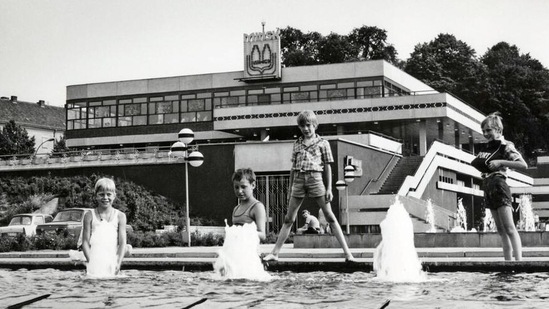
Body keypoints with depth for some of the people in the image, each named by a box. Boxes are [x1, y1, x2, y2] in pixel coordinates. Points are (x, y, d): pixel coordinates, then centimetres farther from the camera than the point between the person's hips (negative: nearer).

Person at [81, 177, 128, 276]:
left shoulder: (120, 216, 9)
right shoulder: (90, 216, 7)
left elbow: (122, 243, 6)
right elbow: (85, 242, 4)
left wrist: (118, 263, -5)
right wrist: (90, 261, -8)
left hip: (112, 264, 1)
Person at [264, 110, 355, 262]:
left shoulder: (322, 143, 6)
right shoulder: (297, 144, 15)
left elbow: (327, 167, 5)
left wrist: (329, 188, -1)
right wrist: (290, 188, 15)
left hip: (315, 179, -3)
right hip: (298, 179, 3)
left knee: (330, 216, -6)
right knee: (288, 219, 5)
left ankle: (347, 252, -6)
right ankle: (274, 253, 8)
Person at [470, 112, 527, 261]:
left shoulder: (505, 146, -7)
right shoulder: (485, 146, 15)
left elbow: (523, 164, -17)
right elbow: (476, 163, 31)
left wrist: (501, 162, -22)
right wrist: (475, 162, 10)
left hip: (499, 186, -8)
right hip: (488, 187, 8)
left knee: (509, 228, -14)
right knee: (501, 230, 8)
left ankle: (519, 260, -19)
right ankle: (508, 261, 9)